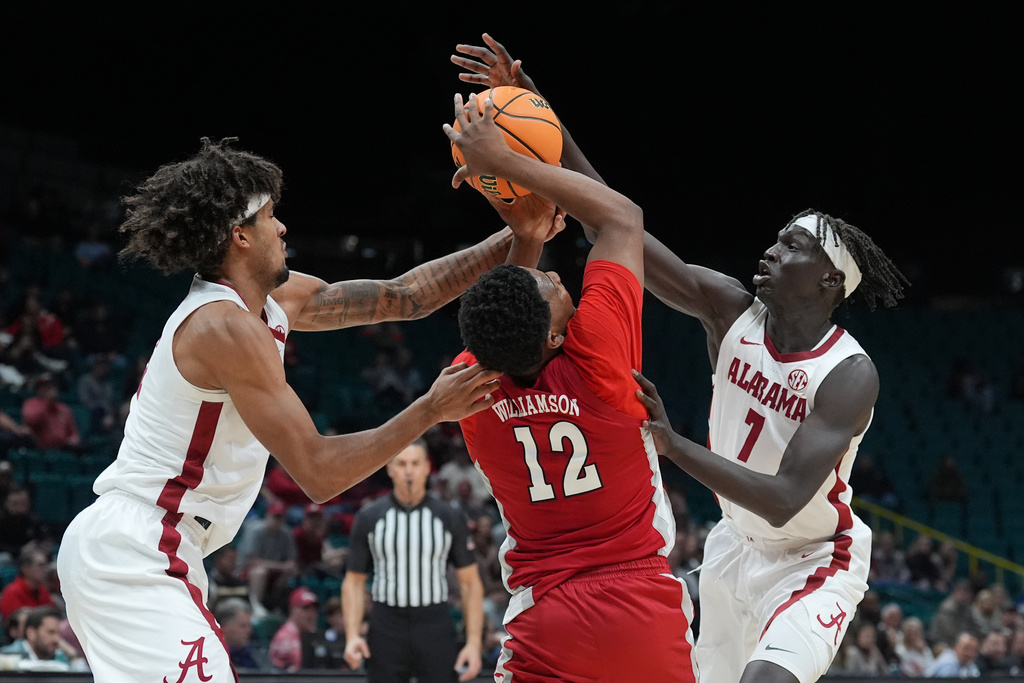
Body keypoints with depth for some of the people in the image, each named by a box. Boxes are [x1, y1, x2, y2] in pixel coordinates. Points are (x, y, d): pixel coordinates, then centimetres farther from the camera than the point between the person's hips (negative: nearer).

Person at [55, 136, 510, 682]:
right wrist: (430, 410, -12)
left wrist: (512, 241, 12)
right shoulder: (228, 327, -17)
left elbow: (403, 296, 18)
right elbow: (319, 473, -18)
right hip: (132, 556, -11)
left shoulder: (277, 302, 11)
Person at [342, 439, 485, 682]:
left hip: (436, 627, -1)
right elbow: (354, 582, 7)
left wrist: (474, 642, -5)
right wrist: (352, 635, -7)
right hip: (386, 629, 1)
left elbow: (470, 584, 4)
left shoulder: (450, 518, 3)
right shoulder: (369, 518, 5)